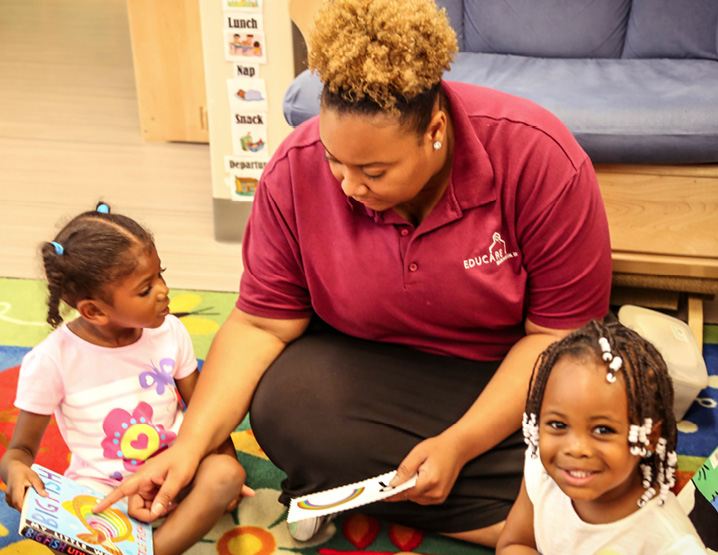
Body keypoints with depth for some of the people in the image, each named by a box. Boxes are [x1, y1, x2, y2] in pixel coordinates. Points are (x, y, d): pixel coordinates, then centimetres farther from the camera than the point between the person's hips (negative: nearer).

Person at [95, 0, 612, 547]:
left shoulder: (538, 157, -24)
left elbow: (559, 333, -19)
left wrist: (457, 445, -26)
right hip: (371, 366, 1)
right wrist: (189, 445, -21)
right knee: (282, 405, -29)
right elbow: (260, 325, -10)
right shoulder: (298, 170, -16)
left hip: (509, 374, 0)